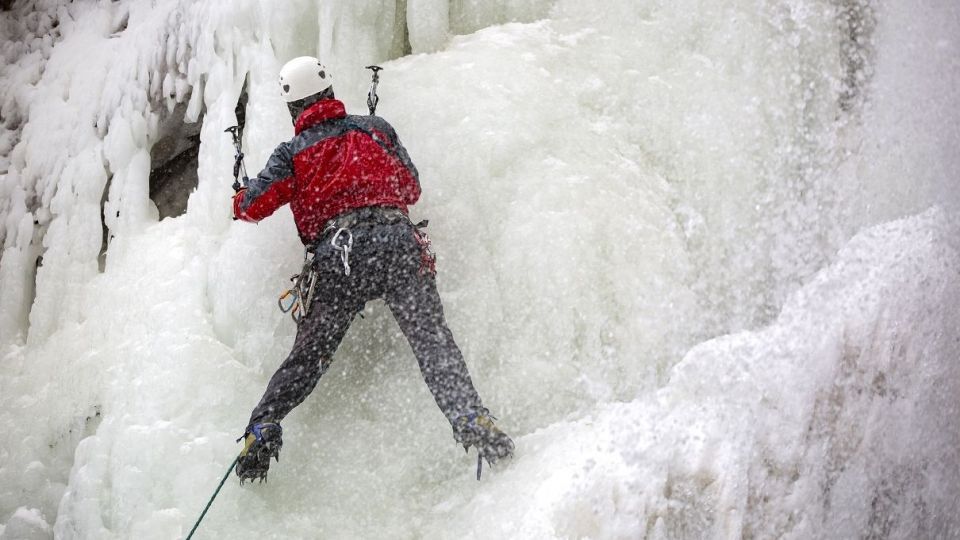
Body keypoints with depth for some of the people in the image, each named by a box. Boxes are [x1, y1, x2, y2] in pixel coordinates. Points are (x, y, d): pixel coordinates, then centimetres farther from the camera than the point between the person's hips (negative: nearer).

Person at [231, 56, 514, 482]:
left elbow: (255, 204, 11)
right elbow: (411, 187, 26)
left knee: (308, 356, 8)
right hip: (396, 240, 0)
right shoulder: (375, 127, 22)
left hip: (337, 253, 0)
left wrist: (240, 202, 35)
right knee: (433, 341, -8)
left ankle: (264, 426, -5)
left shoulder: (292, 152, 18)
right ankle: (471, 420, -25)